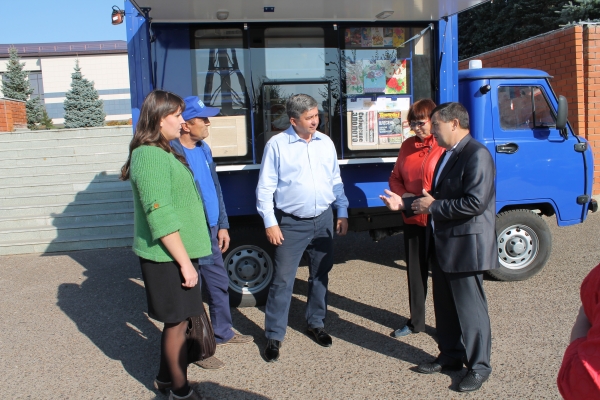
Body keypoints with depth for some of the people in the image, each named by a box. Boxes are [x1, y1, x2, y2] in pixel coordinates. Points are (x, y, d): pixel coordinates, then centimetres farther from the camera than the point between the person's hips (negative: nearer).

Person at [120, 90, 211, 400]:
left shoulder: (160, 152, 12)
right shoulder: (151, 156, -20)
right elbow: (161, 218, -24)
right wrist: (185, 262, -19)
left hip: (173, 253, 9)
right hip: (168, 256, -9)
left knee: (176, 319, 20)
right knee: (178, 321, 4)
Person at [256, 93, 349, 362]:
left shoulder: (326, 143, 5)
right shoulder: (277, 145, -7)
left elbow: (336, 181, 13)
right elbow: (265, 187, -6)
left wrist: (342, 213, 9)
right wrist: (270, 222, -10)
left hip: (323, 220, 4)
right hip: (291, 223, -4)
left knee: (320, 276, 15)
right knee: (282, 281, -2)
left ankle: (316, 324, 34)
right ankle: (274, 336, 11)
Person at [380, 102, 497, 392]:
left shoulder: (477, 155, -17)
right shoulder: (447, 154, 14)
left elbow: (475, 203, -26)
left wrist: (434, 207, -17)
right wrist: (404, 203, 8)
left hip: (465, 245, -10)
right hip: (441, 245, 10)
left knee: (470, 308, 3)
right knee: (445, 305, 18)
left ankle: (479, 366, 19)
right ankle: (450, 355, 34)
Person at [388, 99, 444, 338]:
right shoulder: (407, 146, 10)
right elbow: (395, 178, 15)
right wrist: (403, 194, -4)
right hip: (412, 220, 6)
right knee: (415, 272, 16)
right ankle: (416, 322, 32)